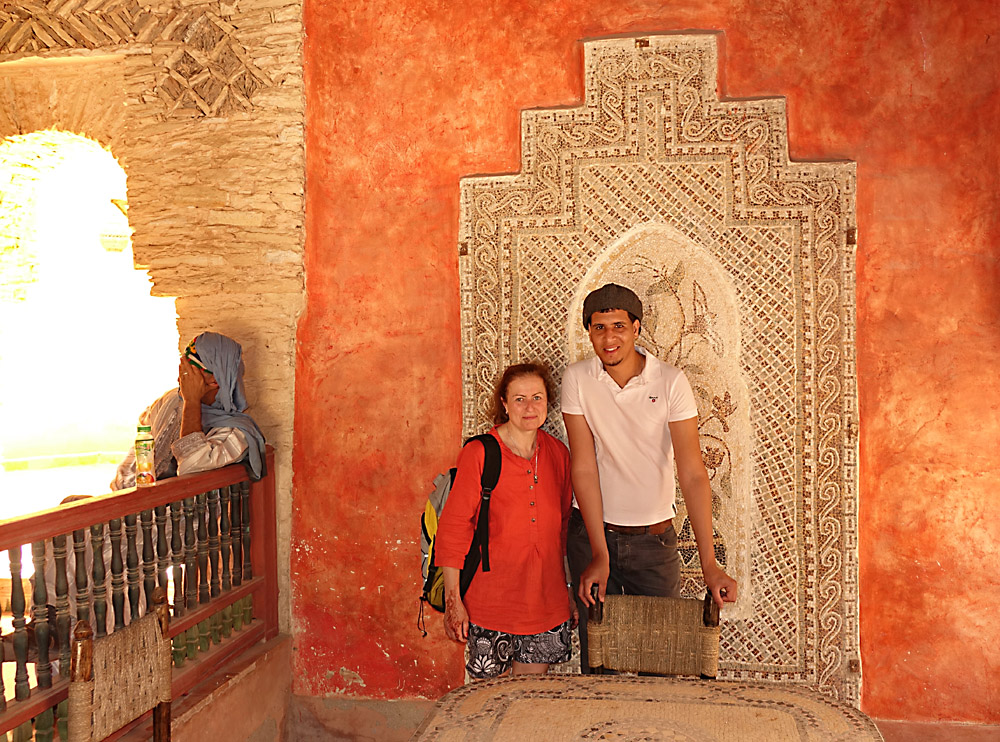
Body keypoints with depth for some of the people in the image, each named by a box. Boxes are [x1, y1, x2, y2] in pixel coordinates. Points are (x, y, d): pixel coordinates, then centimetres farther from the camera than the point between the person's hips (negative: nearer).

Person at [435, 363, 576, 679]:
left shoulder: (557, 452, 5)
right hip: (491, 602, -4)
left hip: (547, 602, 4)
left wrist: (569, 592, 15)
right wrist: (453, 601, -10)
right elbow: (452, 530, -8)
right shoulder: (478, 454, -10)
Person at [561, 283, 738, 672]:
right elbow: (584, 468, -10)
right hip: (590, 532, 1)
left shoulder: (671, 382, -11)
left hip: (654, 536, 0)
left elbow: (692, 474, -15)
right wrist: (599, 554, -17)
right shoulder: (577, 379, -8)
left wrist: (709, 564, -23)